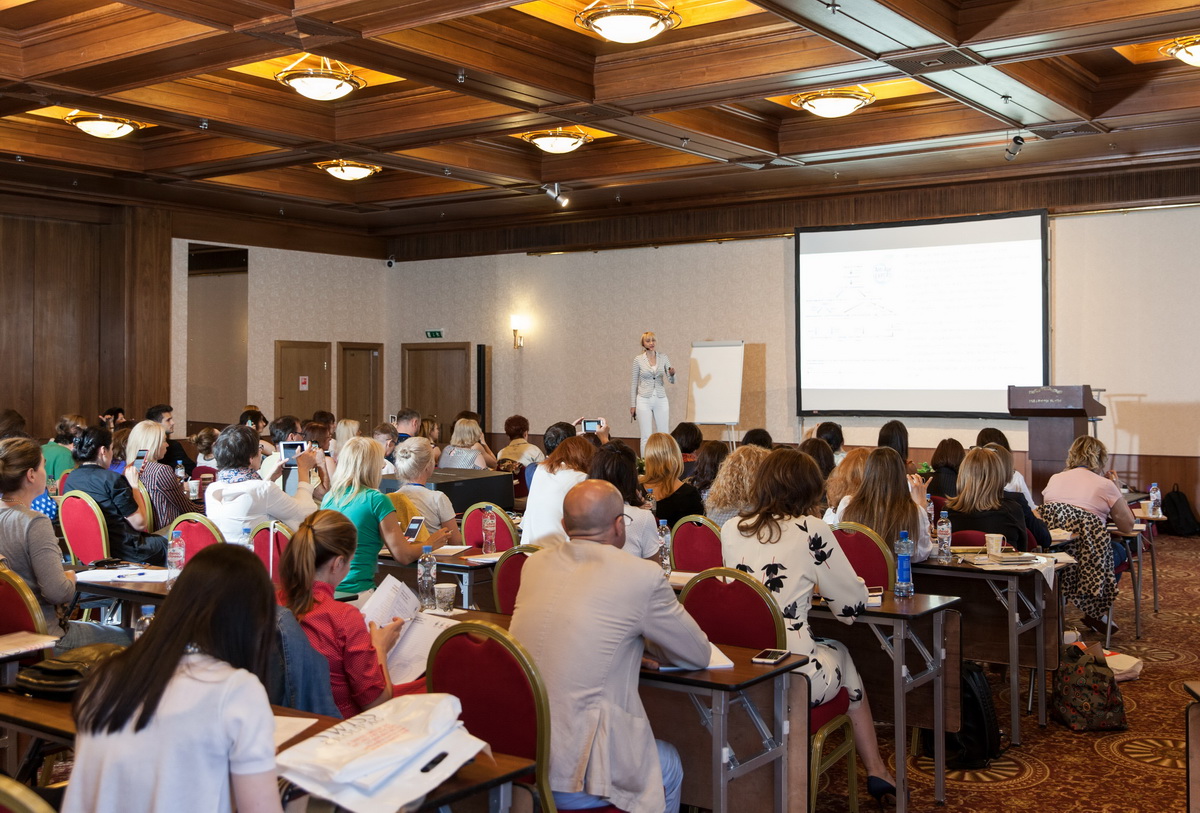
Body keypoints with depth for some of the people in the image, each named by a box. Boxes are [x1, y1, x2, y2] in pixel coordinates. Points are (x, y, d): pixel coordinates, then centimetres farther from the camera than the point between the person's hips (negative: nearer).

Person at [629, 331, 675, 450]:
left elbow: (672, 381, 2)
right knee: (646, 437, -1)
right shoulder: (638, 360, -2)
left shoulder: (663, 357, 3)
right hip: (644, 400, -2)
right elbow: (633, 383, 2)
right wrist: (632, 404, 1)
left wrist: (672, 374, -21)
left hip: (661, 400, 2)